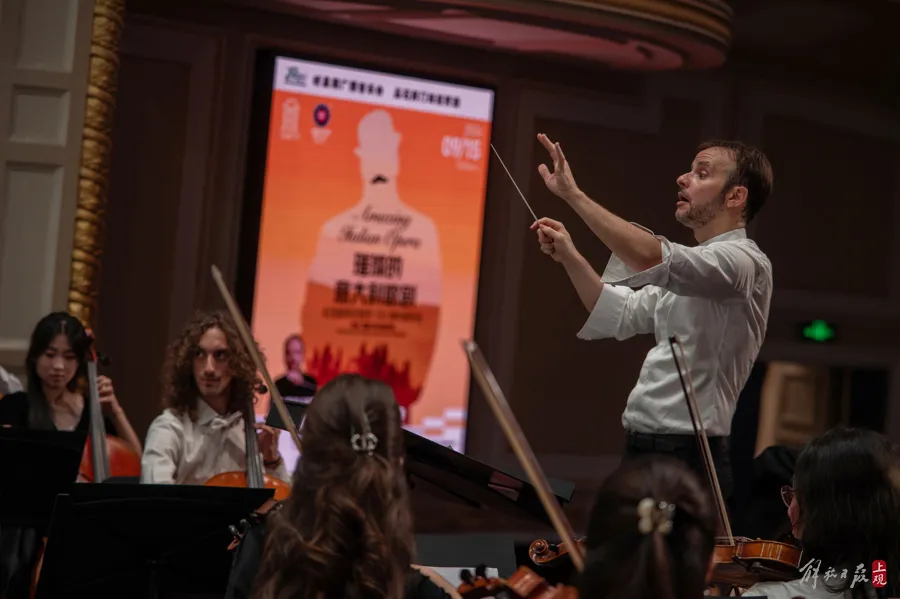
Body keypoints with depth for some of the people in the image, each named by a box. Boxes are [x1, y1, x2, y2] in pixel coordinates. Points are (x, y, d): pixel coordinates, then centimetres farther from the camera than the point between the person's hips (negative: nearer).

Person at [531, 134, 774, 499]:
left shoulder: (745, 263, -13)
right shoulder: (688, 268, 18)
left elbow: (650, 257, -28)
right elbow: (622, 315, 23)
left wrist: (572, 193, -23)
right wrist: (569, 257, 10)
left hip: (688, 458, -9)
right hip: (642, 445, 9)